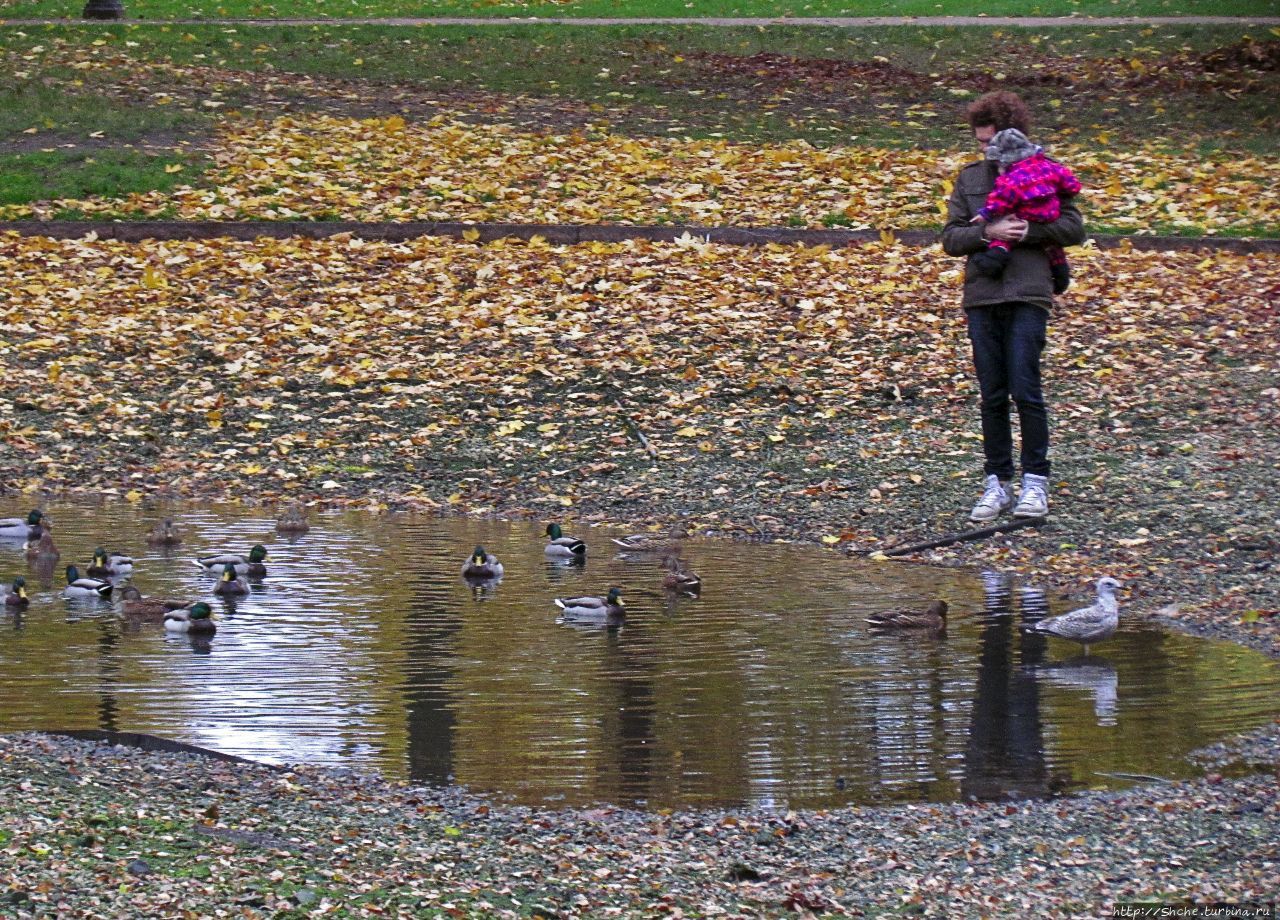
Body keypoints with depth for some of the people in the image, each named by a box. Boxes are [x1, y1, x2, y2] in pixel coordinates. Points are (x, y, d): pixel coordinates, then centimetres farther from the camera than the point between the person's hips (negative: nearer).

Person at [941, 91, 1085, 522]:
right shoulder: (970, 178, 13)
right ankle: (997, 483, 12)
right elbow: (951, 239, 6)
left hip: (1028, 296, -3)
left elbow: (1074, 228, -1)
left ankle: (1035, 482, 1)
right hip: (982, 297, 3)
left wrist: (1026, 231, -13)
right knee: (992, 396, 6)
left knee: (1025, 390, -8)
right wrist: (988, 232, -12)